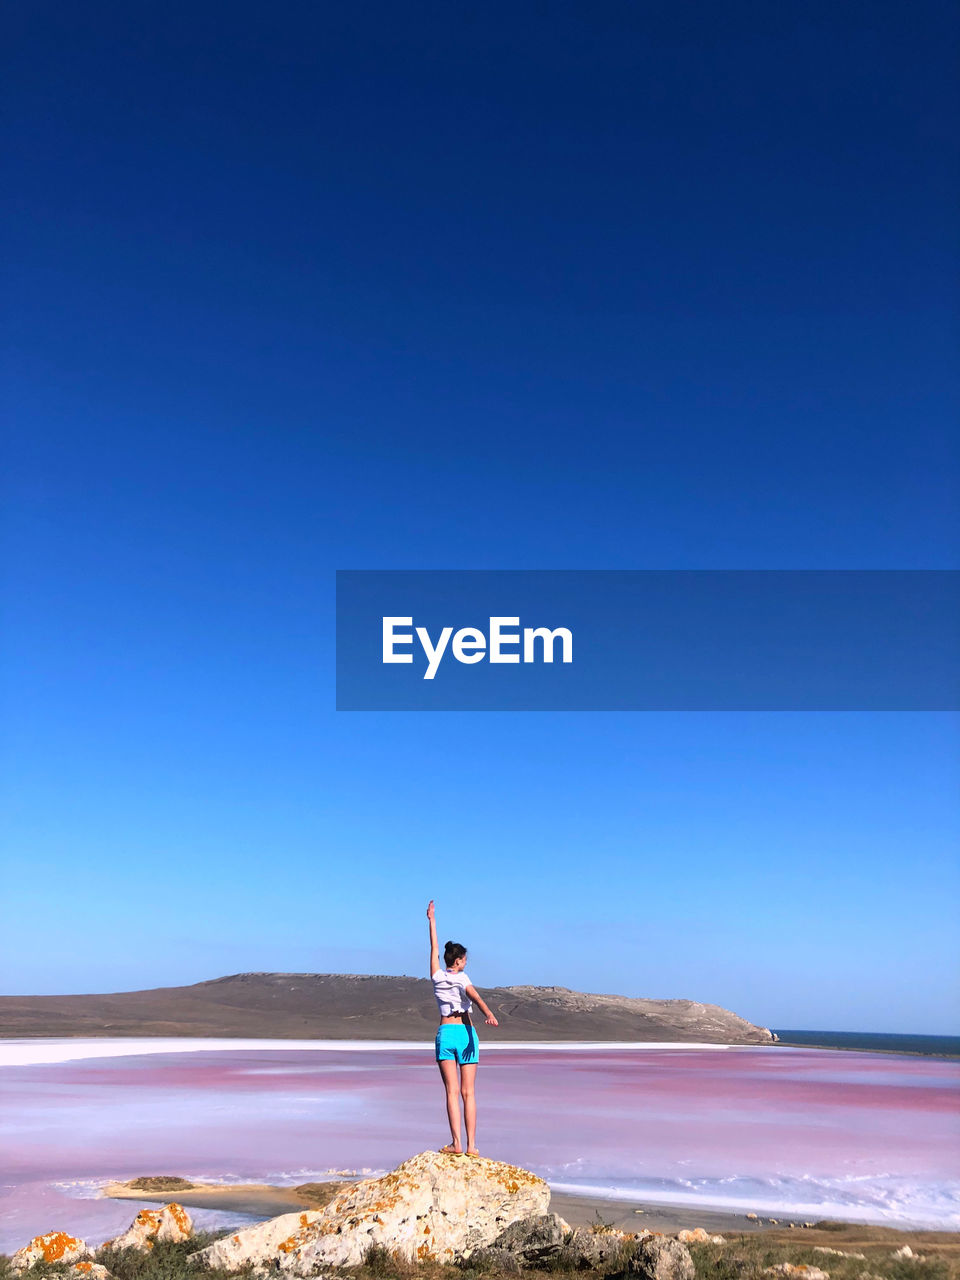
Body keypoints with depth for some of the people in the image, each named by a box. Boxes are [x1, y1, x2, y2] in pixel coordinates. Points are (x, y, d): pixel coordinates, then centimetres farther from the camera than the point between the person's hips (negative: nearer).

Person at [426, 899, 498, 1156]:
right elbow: (475, 997, -24)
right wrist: (489, 1015, -42)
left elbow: (434, 949, 18)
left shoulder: (437, 977, 5)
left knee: (452, 1091, -2)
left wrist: (432, 920, 29)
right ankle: (471, 1145, -2)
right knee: (468, 1093, 2)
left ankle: (456, 1143, -12)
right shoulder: (462, 979, -4)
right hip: (466, 1033, -2)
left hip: (445, 1033, 2)